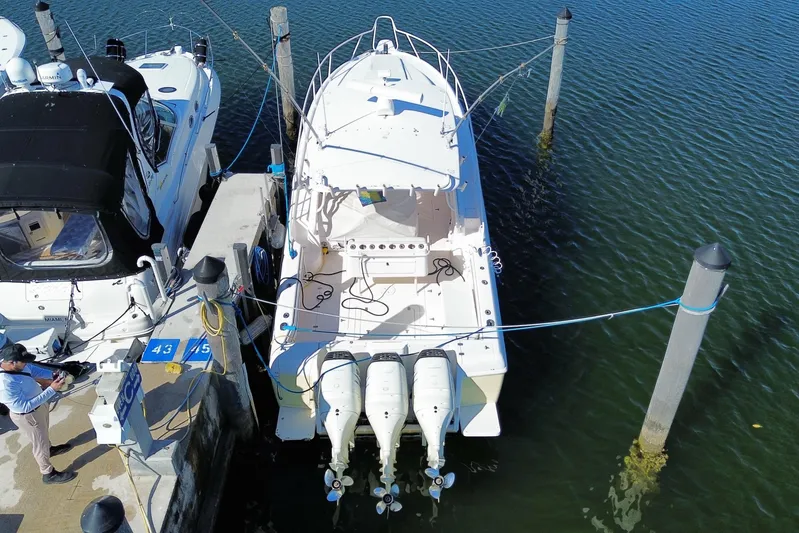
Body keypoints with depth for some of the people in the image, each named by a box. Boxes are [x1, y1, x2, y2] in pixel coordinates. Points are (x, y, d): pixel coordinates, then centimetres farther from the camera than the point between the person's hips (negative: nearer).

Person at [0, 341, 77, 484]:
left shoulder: (15, 365, -18)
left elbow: (32, 369, 3)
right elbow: (25, 406, -34)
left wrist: (52, 375, -11)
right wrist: (52, 390, -36)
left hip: (39, 406, 8)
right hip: (28, 416, -8)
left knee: (44, 433, 34)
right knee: (40, 444, 16)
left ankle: (49, 449, 63)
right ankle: (48, 474, 39)